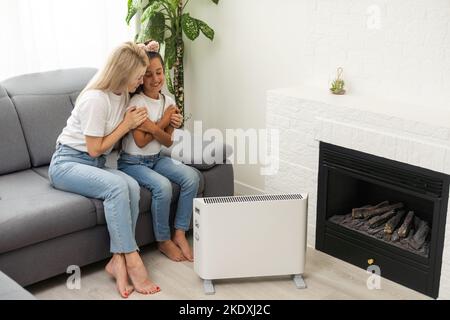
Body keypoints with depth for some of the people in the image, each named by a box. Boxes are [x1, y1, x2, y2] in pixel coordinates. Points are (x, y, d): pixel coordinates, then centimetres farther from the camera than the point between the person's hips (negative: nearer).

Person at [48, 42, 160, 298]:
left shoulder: (123, 94, 3)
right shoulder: (95, 99, -21)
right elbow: (94, 149, -16)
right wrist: (126, 124, -12)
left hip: (96, 164, 7)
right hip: (67, 164, -7)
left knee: (132, 186, -26)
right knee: (117, 186, -34)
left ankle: (119, 260, -25)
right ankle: (132, 260, -30)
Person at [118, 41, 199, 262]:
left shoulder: (169, 102, 2)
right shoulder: (135, 103, -16)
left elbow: (168, 142, -1)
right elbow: (141, 142, -18)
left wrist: (154, 129, -21)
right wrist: (164, 121, -14)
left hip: (156, 159, 6)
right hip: (132, 162, -6)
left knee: (191, 177, -16)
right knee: (163, 186, -30)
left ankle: (180, 234, -5)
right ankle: (164, 241, -9)